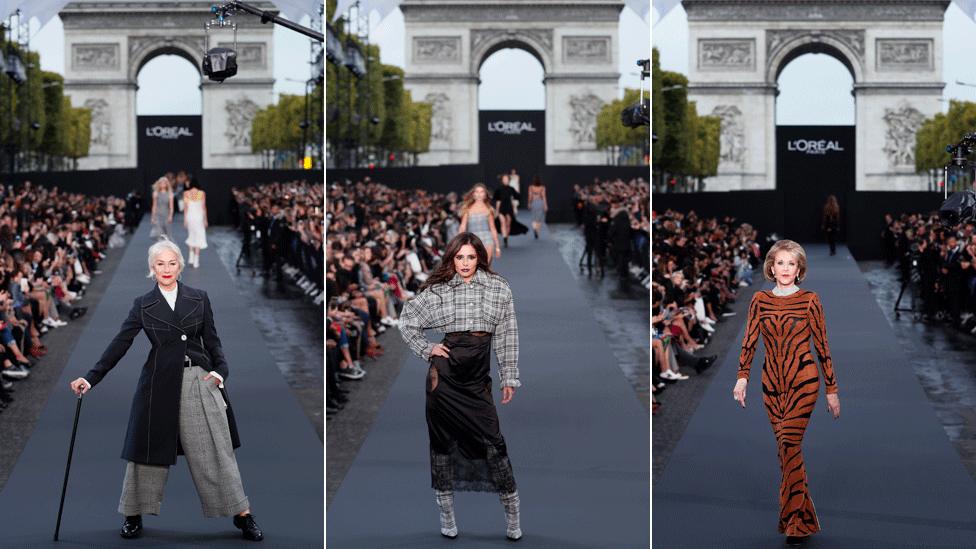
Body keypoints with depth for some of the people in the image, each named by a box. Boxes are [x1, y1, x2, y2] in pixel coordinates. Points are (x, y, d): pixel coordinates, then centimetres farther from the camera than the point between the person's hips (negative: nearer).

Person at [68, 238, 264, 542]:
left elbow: (212, 340, 9)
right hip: (159, 383, 0)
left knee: (215, 448, 0)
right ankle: (134, 516, 18)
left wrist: (220, 371, -8)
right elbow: (119, 344, 1)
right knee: (150, 449, 5)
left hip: (199, 380, 0)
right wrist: (91, 378, -6)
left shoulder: (199, 298, 7)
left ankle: (242, 515, 3)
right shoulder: (143, 304, 5)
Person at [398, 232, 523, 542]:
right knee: (442, 439, 4)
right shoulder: (438, 290, 4)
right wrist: (426, 350, 3)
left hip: (478, 376, 0)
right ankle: (446, 515, 12)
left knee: (493, 441, -5)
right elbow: (407, 320, 13)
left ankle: (512, 513, 2)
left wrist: (509, 378, 4)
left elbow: (507, 335, 6)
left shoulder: (499, 289, 5)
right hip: (445, 371, 0)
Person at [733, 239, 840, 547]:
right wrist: (742, 377, -10)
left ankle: (796, 522, -12)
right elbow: (750, 341, 4)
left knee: (789, 443, -15)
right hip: (772, 383, 4)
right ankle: (802, 518, 15)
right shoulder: (760, 300, 6)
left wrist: (832, 390, 3)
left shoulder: (809, 300, -1)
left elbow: (822, 346, 2)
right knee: (786, 447, 5)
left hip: (803, 381, -4)